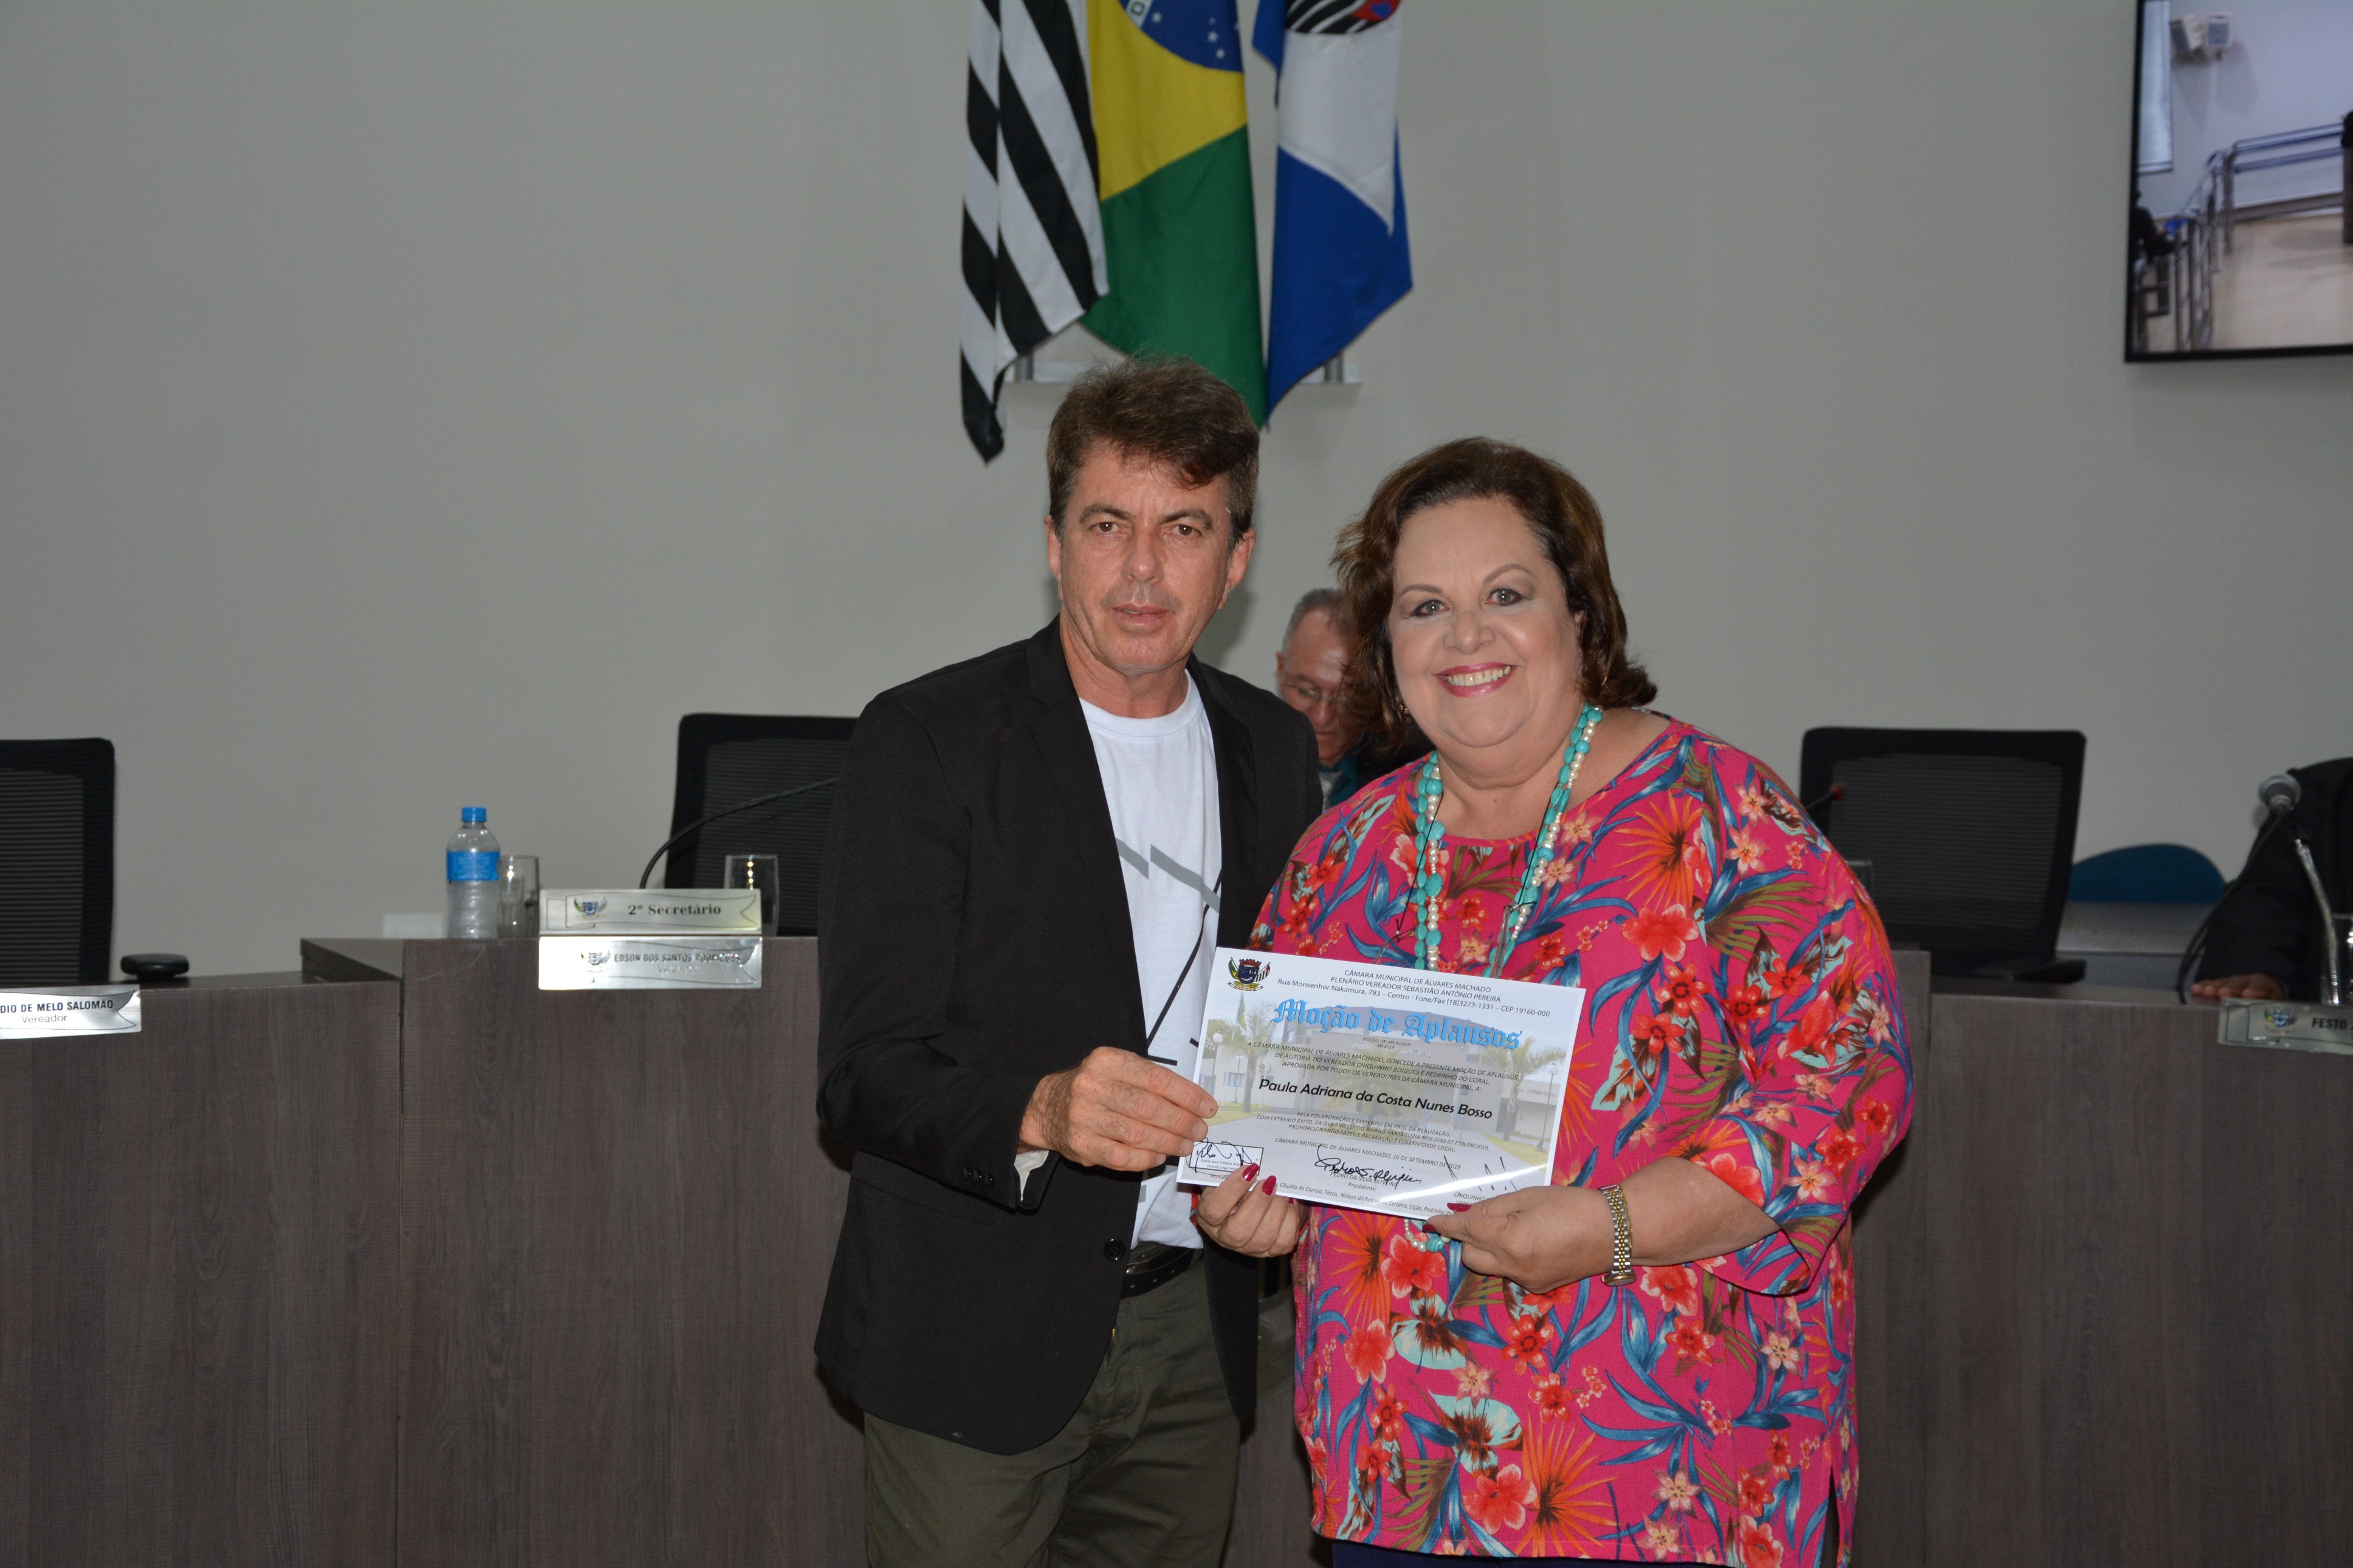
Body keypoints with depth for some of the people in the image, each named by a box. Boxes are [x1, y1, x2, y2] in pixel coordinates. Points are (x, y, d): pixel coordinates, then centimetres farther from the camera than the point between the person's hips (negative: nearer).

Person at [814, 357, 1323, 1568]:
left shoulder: (1275, 752, 9)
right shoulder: (929, 741, -7)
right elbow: (863, 1071, -12)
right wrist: (1037, 1111, -31)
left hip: (1191, 1329, 5)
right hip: (980, 1333, -4)